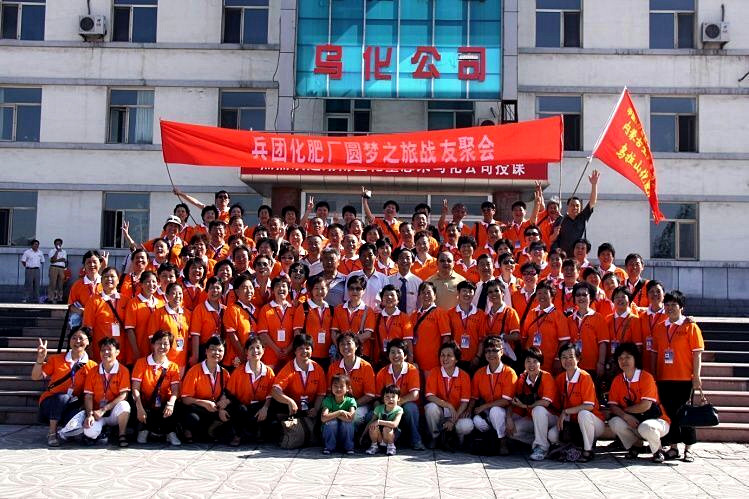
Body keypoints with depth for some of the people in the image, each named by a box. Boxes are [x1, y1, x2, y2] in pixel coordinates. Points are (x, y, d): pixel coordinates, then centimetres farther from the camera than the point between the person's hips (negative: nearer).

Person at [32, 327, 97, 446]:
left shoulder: (92, 366, 1)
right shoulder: (56, 359, 5)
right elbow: (36, 377, -1)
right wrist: (40, 359, -17)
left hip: (73, 406, 0)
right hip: (50, 403, 0)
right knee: (62, 397, -35)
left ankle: (62, 427, 1)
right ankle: (52, 432, -15)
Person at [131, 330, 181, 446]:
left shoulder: (173, 367, 8)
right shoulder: (141, 363, 3)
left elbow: (175, 390, -6)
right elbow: (135, 388, -6)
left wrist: (170, 404, -29)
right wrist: (139, 408, -23)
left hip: (163, 407, 0)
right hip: (145, 406, 0)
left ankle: (170, 433, -8)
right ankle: (144, 428, -1)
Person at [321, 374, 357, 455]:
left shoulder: (350, 401, -10)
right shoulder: (328, 400, -10)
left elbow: (350, 417, -27)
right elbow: (323, 418, -25)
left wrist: (333, 414, -19)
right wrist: (339, 412, -28)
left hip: (345, 432, 0)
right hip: (330, 435, 0)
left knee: (346, 422, -29)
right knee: (331, 421, -29)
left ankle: (348, 447, -10)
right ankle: (329, 447, -10)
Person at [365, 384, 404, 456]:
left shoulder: (399, 410, -16)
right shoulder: (379, 408, -6)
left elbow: (394, 424, -31)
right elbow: (371, 422, 0)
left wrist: (379, 422, -32)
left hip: (392, 435, -2)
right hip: (379, 437, 2)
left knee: (386, 428, -34)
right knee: (373, 426, -27)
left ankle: (391, 446, -5)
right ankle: (374, 445, -2)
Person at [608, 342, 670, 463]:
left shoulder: (646, 377, -14)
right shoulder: (617, 380, 2)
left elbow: (646, 405, -23)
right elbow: (612, 405, -3)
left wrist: (625, 409, -11)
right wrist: (625, 416, -23)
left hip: (656, 419, -5)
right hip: (632, 421, 5)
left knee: (646, 427, -38)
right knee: (614, 422, -23)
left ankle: (658, 451, -4)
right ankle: (635, 445, 5)